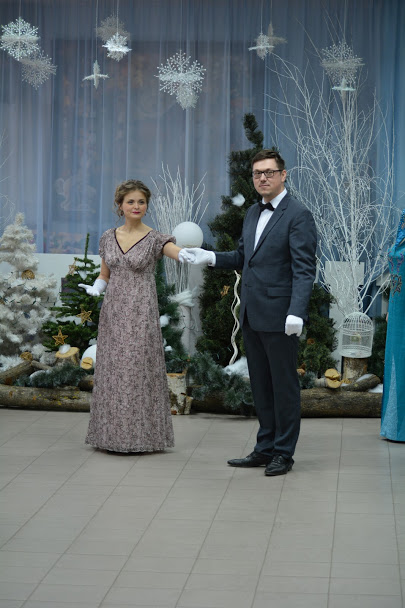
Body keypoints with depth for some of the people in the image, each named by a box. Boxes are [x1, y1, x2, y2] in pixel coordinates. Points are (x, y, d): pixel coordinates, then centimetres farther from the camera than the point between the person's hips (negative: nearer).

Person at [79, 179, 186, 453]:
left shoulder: (155, 239, -5)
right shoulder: (109, 237, 9)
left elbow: (179, 252, -25)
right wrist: (95, 289, -5)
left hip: (141, 314, -4)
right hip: (113, 313, 4)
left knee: (139, 371, -3)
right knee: (112, 371, 7)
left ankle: (142, 435, 7)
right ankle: (113, 433, 16)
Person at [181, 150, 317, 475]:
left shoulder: (298, 215, -11)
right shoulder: (253, 213, 15)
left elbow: (304, 269, -16)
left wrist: (296, 312, -26)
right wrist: (210, 257, 9)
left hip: (279, 316, -8)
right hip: (252, 315, 8)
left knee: (284, 385, 2)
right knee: (261, 385, 14)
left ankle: (284, 452, 11)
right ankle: (265, 449, 22)